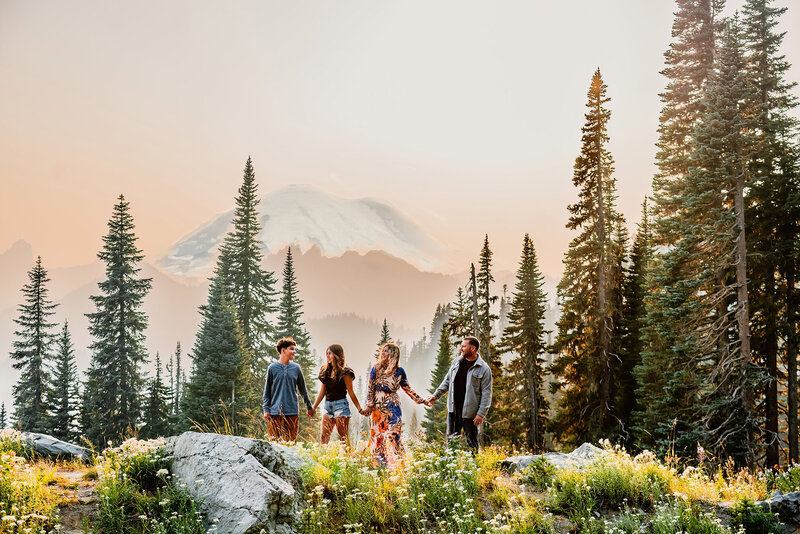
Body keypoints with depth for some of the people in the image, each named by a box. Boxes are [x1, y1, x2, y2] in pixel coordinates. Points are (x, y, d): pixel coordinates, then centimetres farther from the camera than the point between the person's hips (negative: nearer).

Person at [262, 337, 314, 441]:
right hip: (275, 412, -2)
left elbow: (303, 390, 16)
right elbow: (267, 391, 4)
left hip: (292, 412, 2)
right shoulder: (272, 368, 0)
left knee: (291, 441, 4)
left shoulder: (296, 368, 7)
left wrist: (309, 407, 19)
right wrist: (266, 409, -3)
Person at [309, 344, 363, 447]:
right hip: (328, 405, 6)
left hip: (340, 404, -6)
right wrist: (313, 407, 17)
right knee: (323, 437, 2)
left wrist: (360, 409, -9)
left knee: (343, 436, -6)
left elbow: (351, 393, -5)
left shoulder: (344, 372, -6)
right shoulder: (326, 371, 12)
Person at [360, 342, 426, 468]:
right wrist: (369, 406, -4)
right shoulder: (376, 369, 3)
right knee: (377, 436, 1)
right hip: (377, 407, 1)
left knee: (392, 436, -8)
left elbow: (407, 388, 13)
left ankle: (395, 466, -4)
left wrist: (420, 401, 13)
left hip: (393, 407, -1)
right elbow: (370, 389, 3)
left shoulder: (399, 371, 4)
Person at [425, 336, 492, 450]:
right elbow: (447, 381, 20)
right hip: (453, 409, 6)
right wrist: (436, 395, 11)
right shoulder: (456, 362, 9)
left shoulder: (484, 369, -10)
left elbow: (486, 393, -10)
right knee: (451, 439, 13)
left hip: (469, 411, -5)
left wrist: (481, 414, -15)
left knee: (471, 442, 3)